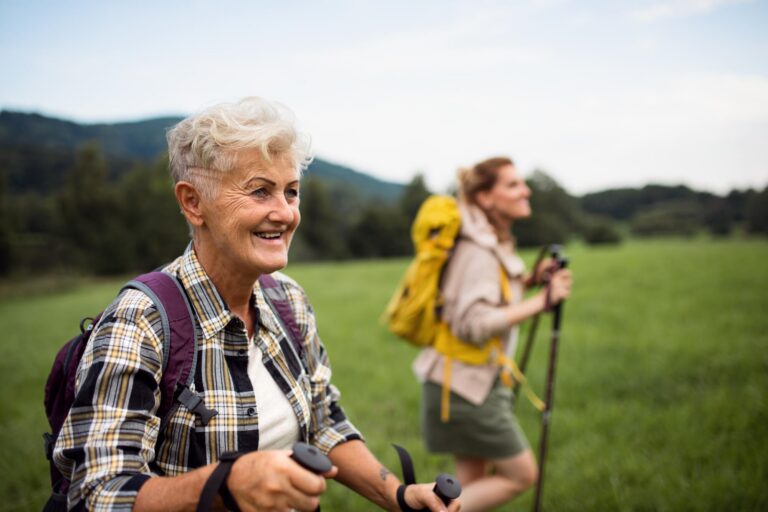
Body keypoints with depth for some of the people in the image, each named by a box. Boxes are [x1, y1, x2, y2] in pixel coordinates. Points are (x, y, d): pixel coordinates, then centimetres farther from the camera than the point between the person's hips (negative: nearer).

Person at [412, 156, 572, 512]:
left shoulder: (494, 244, 10)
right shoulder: (477, 250, -20)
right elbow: (474, 325, -27)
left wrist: (528, 280, 8)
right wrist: (541, 301, -24)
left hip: (481, 380, 9)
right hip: (464, 387, -9)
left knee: (475, 484, 15)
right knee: (522, 473, 1)